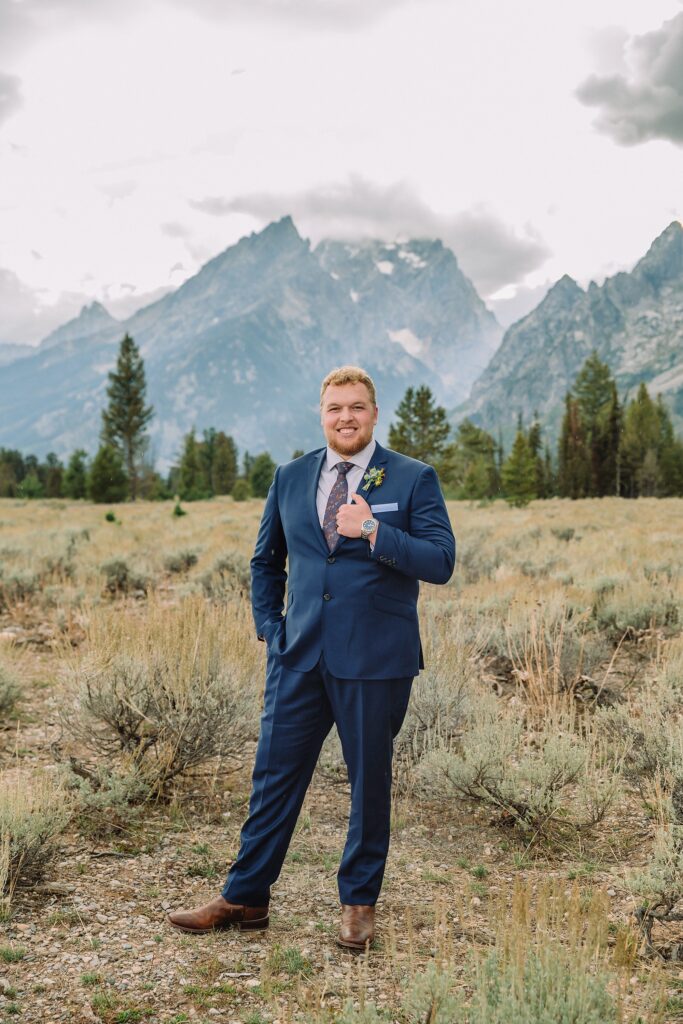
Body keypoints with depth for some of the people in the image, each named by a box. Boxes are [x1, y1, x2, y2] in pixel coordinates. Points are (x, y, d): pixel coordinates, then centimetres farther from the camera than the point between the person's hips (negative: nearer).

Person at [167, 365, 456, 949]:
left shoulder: (413, 479, -2)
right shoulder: (291, 478, 9)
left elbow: (441, 562, -11)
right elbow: (266, 560, 20)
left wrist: (374, 532, -22)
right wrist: (269, 626, 9)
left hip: (374, 660, -3)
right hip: (299, 656, 3)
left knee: (370, 781, 9)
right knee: (275, 775, 8)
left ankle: (359, 902, 26)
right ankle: (245, 898, 22)